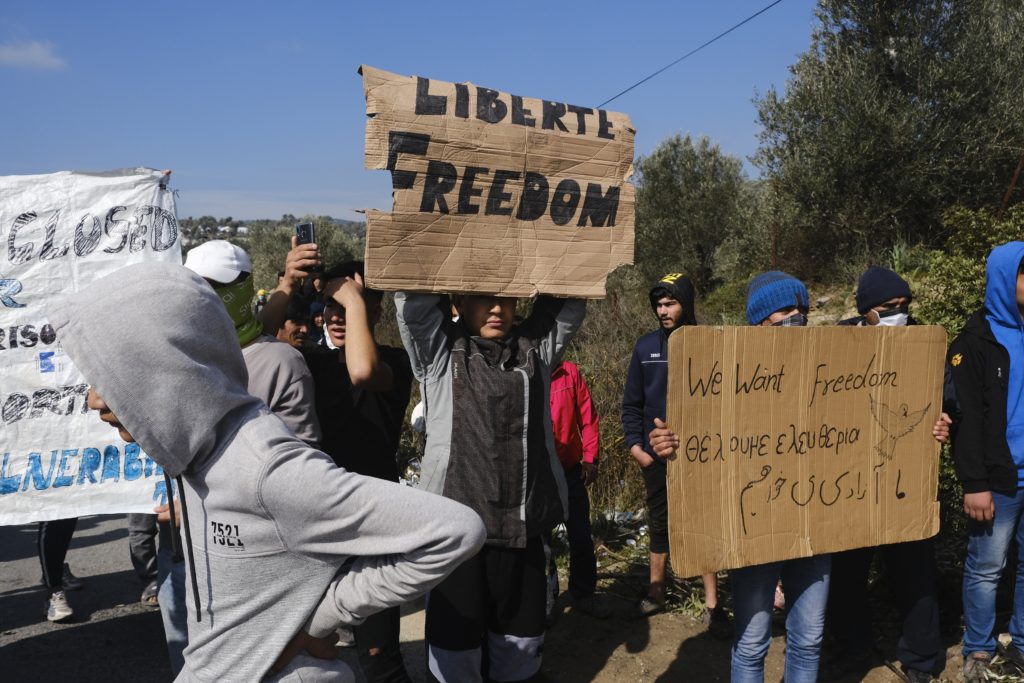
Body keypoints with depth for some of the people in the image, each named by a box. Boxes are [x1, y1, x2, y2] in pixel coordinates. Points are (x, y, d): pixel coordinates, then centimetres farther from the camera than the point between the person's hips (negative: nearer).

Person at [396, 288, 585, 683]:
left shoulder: (536, 348, 11)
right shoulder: (439, 351, 3)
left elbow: (570, 301, 6)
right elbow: (413, 295, -8)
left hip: (524, 527, 3)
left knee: (521, 645, 16)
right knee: (454, 645, 6)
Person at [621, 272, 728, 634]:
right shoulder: (646, 346, 3)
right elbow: (632, 403, 7)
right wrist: (635, 445, -1)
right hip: (655, 455, 3)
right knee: (660, 523, 14)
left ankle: (712, 604, 10)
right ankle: (656, 592, 28)